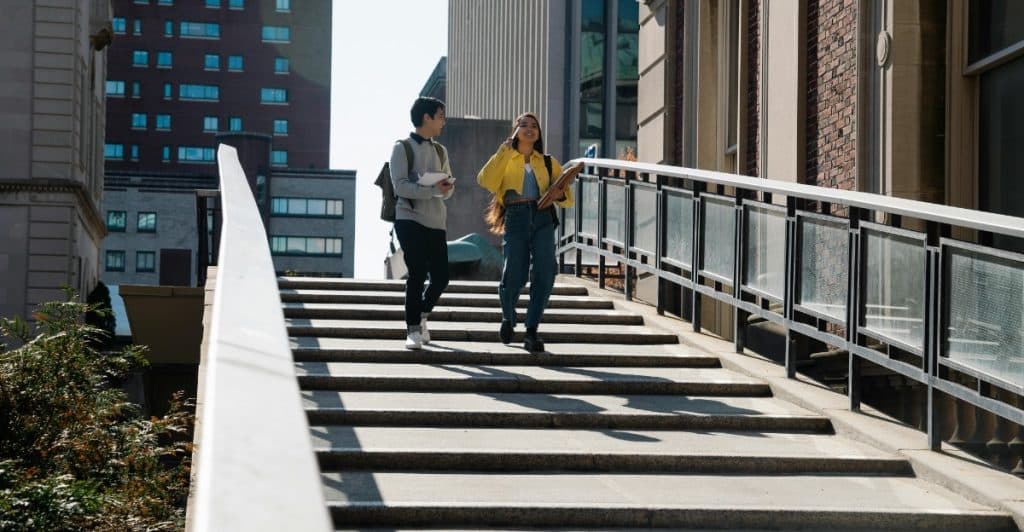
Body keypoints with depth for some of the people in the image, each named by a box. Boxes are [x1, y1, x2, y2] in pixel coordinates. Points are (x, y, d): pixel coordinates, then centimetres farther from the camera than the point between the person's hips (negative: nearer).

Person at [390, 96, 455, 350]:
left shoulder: (440, 151, 18)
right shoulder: (403, 148, 0)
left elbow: (449, 187, 17)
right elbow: (400, 186, -11)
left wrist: (447, 188, -8)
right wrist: (433, 189, -20)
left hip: (435, 221, 5)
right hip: (409, 219, -5)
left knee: (441, 276, 2)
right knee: (418, 273, -11)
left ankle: (421, 316, 26)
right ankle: (413, 329, -4)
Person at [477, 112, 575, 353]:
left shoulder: (548, 163, 21)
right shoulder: (505, 160, 16)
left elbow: (568, 198, 17)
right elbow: (485, 180, -5)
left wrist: (560, 195, -6)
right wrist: (503, 151, -3)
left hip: (543, 218, 2)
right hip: (515, 218, -2)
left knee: (545, 273, -16)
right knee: (514, 276, -10)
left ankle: (531, 333, -10)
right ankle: (508, 319, 23)